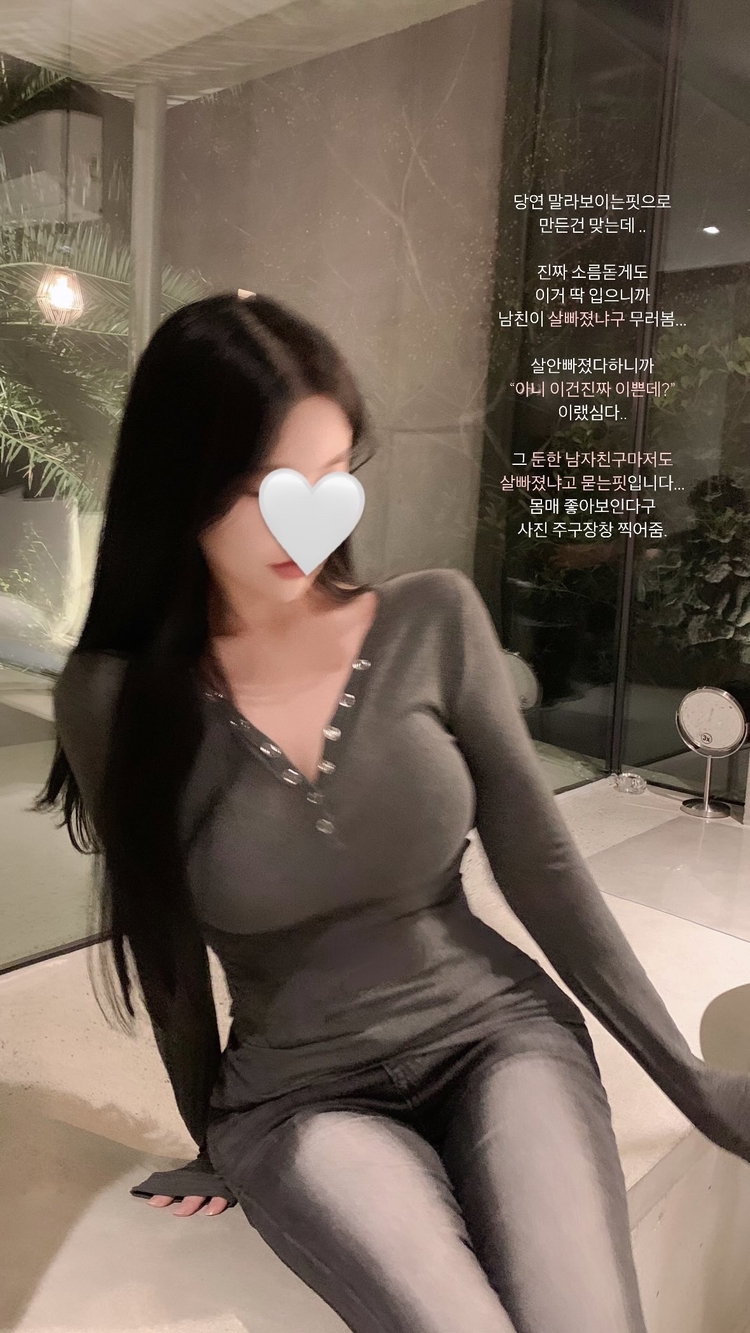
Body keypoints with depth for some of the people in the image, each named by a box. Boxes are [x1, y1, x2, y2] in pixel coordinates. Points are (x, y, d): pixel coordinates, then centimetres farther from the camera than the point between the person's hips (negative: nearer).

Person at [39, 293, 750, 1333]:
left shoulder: (433, 621, -9)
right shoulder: (117, 700, -11)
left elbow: (542, 865, -2)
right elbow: (165, 947, 1)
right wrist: (220, 1140, 14)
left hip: (501, 1031, 1)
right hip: (300, 1093, -1)